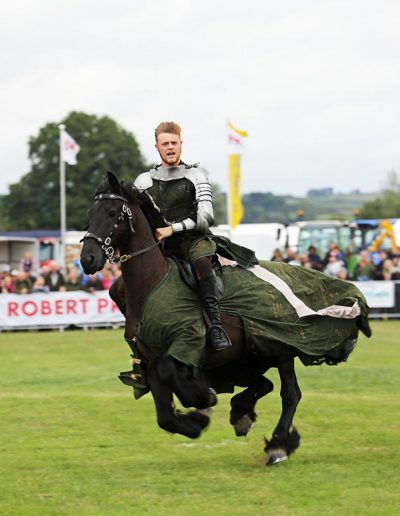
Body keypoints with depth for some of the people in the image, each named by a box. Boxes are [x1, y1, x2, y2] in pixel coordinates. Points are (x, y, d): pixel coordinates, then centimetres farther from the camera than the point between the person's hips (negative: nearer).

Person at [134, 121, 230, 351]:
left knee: (202, 260, -40)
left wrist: (173, 228, -19)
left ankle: (215, 325, -42)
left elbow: (205, 218, -9)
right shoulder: (144, 181, 13)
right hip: (159, 246, 4)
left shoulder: (196, 175, 3)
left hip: (192, 239, -4)